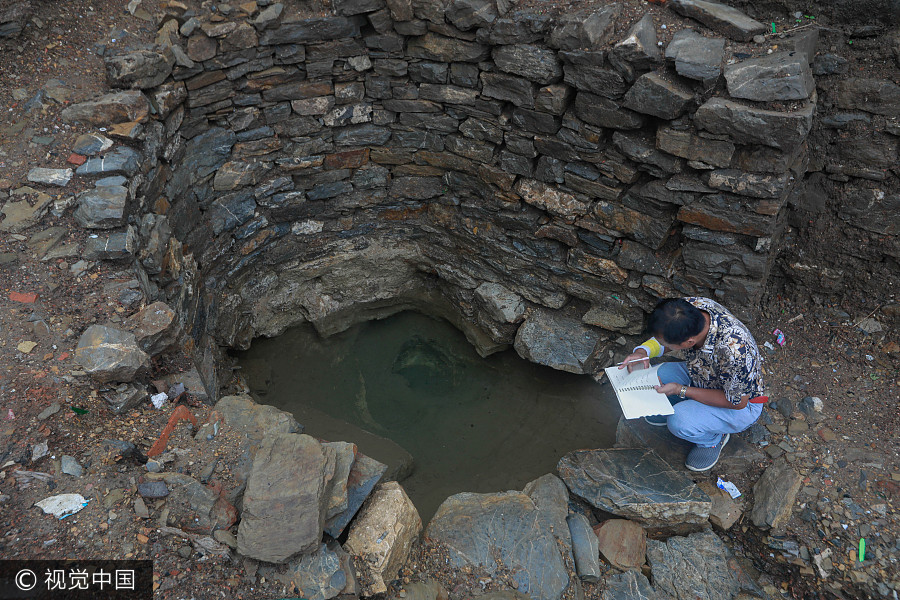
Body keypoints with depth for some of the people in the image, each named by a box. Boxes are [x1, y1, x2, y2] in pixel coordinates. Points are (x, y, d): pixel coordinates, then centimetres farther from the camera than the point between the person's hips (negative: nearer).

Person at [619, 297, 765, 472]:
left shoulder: (734, 351, -42)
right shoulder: (690, 306, -25)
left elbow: (737, 402, -25)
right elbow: (663, 339, -3)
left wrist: (680, 390, -26)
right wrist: (644, 351, -24)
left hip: (740, 404, -6)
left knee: (680, 423, -29)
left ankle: (713, 438, 4)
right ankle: (668, 409, 17)